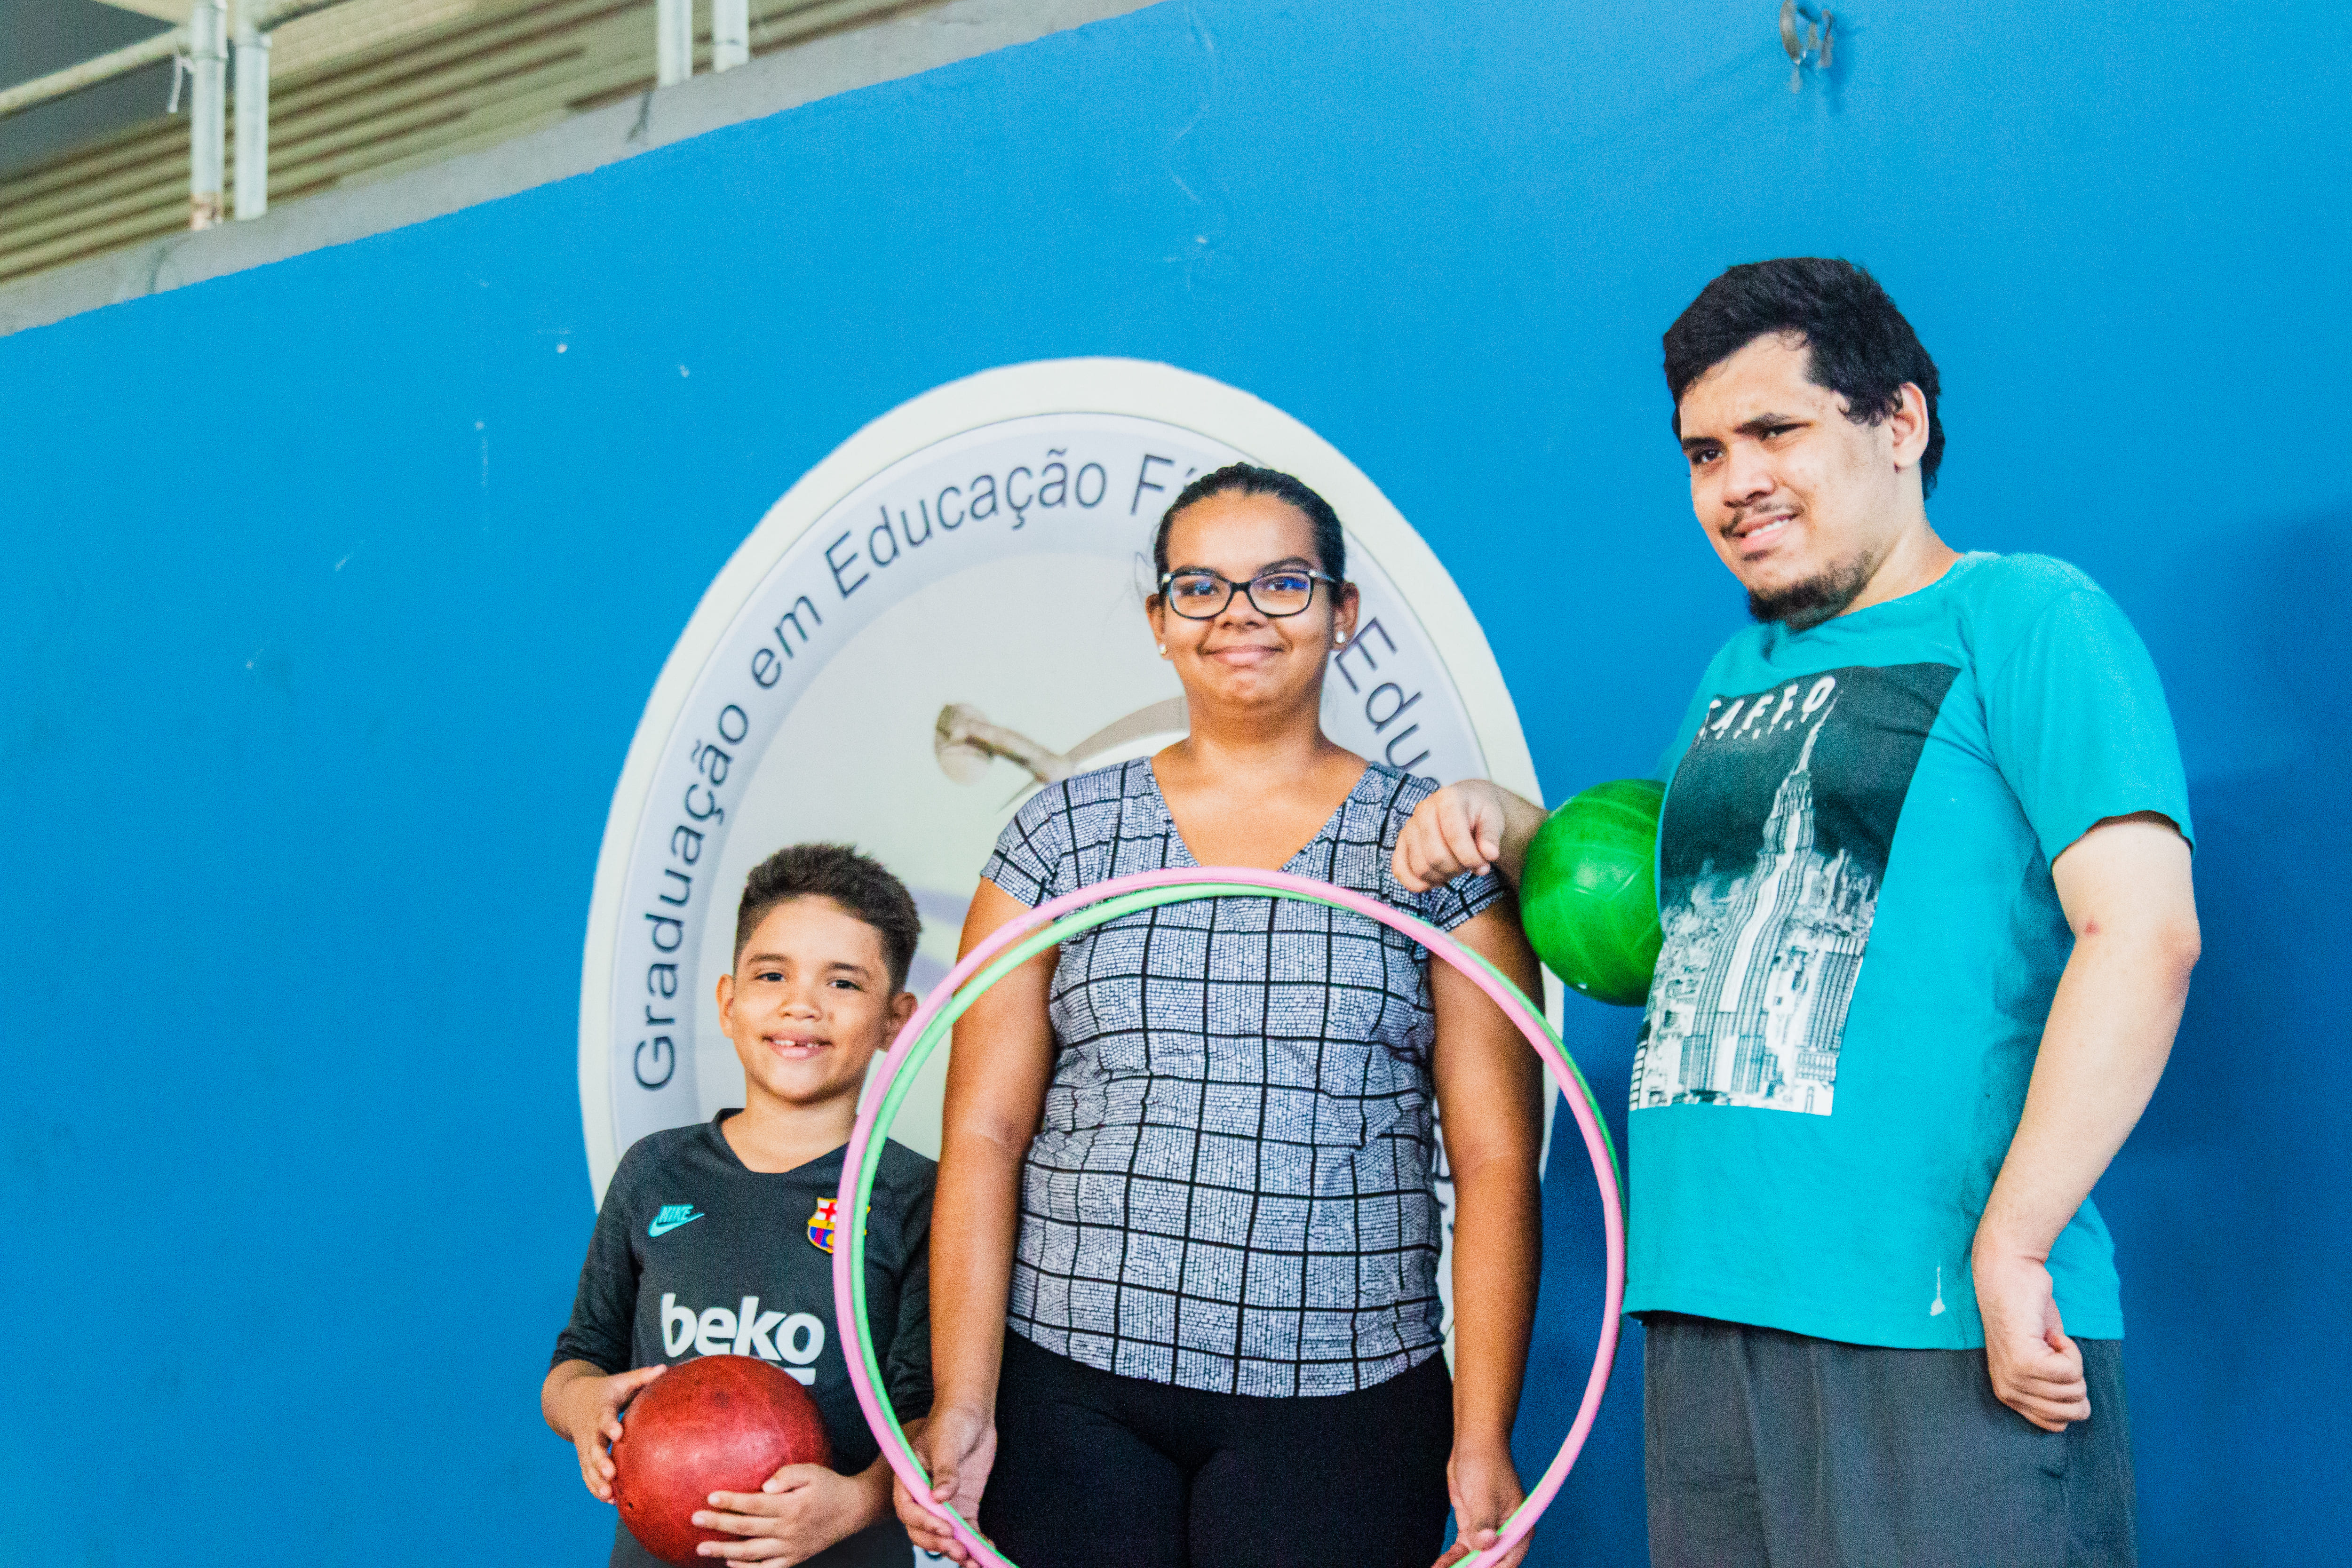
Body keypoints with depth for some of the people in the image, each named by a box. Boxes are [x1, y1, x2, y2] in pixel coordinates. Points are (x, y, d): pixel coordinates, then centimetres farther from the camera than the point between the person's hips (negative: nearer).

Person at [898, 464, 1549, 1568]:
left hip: (1340, 1402, -1)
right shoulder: (1061, 836, 7)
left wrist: (1483, 1437, -7)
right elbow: (983, 1136, 2)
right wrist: (963, 1406, -6)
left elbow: (1496, 1160, 0)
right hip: (1073, 1393, 1)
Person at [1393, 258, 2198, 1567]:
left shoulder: (2026, 619, -4)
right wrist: (1509, 827, 12)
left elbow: (2144, 933, -14)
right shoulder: (1739, 672, 19)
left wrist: (2010, 1248, -20)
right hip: (1704, 1315, 7)